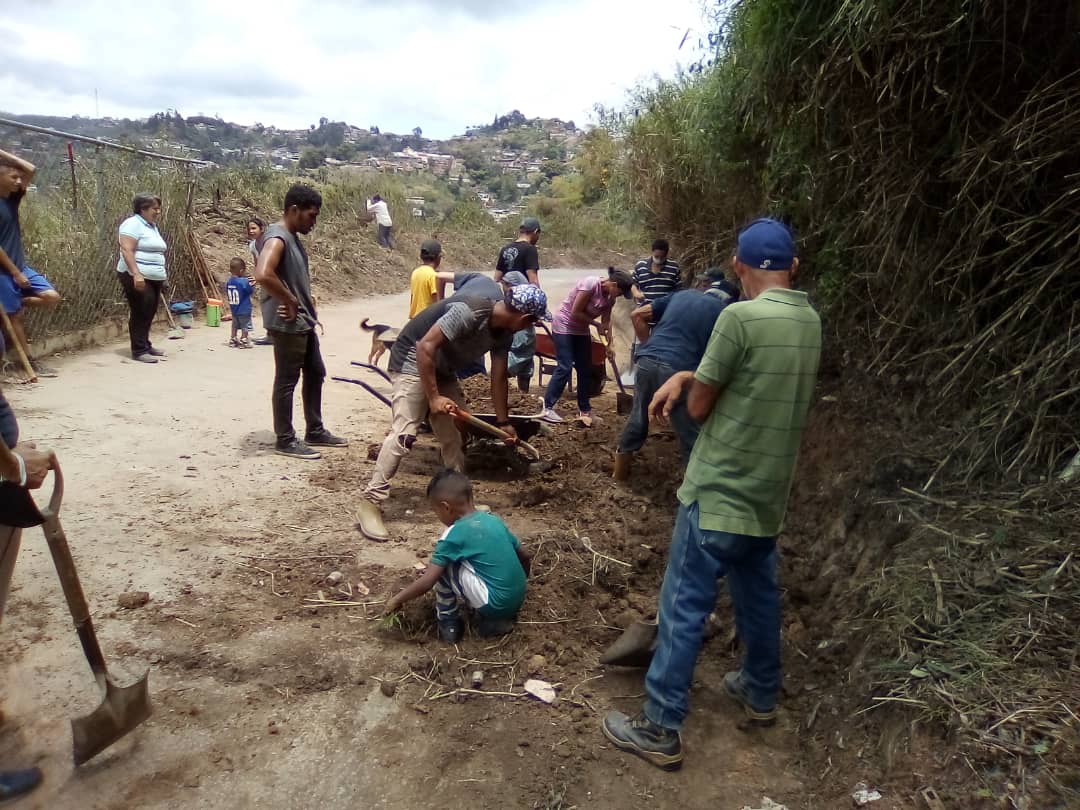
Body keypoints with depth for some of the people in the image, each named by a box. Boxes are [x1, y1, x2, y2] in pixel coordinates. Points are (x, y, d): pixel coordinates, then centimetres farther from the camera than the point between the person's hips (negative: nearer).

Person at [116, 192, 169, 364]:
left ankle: (145, 345, 22)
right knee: (140, 313, -8)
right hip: (138, 277, -9)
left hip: (154, 277, 9)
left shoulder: (152, 226, 18)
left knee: (149, 313, 12)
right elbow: (127, 250, -19)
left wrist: (162, 276, 23)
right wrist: (137, 274, -27)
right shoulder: (133, 224, -10)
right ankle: (139, 350, -4)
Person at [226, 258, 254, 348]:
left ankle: (233, 340, 25)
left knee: (235, 325, 20)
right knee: (245, 326, 3)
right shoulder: (244, 282, -20)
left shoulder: (229, 282, 0)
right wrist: (250, 284, 7)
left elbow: (227, 292, 12)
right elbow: (251, 291, -11)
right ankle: (243, 341, 2)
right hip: (244, 310, -7)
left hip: (234, 309, 7)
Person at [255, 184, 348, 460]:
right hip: (287, 324, -10)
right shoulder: (277, 238, -19)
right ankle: (285, 440, 12)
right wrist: (290, 302, -22)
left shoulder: (293, 237, 13)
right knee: (286, 381, 0)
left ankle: (315, 432, 29)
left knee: (315, 373, 17)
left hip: (303, 321, 10)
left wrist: (307, 306, 5)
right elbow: (263, 274, -35)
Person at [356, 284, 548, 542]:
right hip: (413, 361, -9)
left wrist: (503, 421, 10)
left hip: (443, 370, 9)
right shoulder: (468, 312, -30)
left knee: (453, 434, 10)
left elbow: (498, 377, 6)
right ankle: (370, 503, -12)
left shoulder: (503, 332, -3)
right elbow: (425, 347, -31)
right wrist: (433, 397, -28)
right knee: (403, 434, -17)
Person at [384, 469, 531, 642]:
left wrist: (397, 600, 4)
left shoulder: (454, 534, -10)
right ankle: (498, 620, 16)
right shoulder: (494, 520, 8)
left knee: (443, 566, 1)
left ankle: (448, 624, 13)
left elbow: (427, 582, -12)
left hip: (495, 604, -7)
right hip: (517, 600, 7)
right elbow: (524, 557, 17)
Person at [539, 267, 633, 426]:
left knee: (586, 370, 6)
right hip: (564, 326, -8)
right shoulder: (591, 284, -26)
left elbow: (606, 322, 4)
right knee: (564, 368, -13)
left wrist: (609, 344, -4)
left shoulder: (610, 297, -3)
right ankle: (547, 409, -7)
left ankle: (584, 410, 15)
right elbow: (575, 313, -25)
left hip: (581, 331, 8)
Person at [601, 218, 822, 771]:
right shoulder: (810, 321, 5)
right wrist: (684, 377, 1)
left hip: (720, 493, -8)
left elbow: (699, 407, -12)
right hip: (768, 494, 8)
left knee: (684, 608, 1)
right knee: (758, 596, 23)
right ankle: (761, 693, 41)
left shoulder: (740, 317, -19)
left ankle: (660, 729, 11)